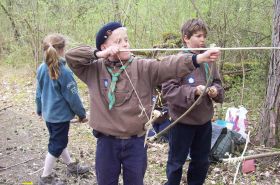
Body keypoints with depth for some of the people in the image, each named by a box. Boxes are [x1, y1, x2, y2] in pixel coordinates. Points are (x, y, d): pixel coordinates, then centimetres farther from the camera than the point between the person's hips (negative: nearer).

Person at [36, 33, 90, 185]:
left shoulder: (41, 69, -3)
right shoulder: (64, 72, -24)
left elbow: (39, 93, 7)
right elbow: (72, 96, -18)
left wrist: (40, 110, 21)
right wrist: (82, 114, -5)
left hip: (48, 114, 7)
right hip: (61, 115, -7)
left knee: (59, 141, 21)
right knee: (56, 145, 7)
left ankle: (71, 165, 40)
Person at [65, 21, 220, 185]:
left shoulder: (143, 68, -4)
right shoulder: (95, 70, 0)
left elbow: (168, 66, -18)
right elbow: (71, 56, -4)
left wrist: (198, 58, -33)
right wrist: (98, 54, -16)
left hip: (136, 143, 0)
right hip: (106, 143, 0)